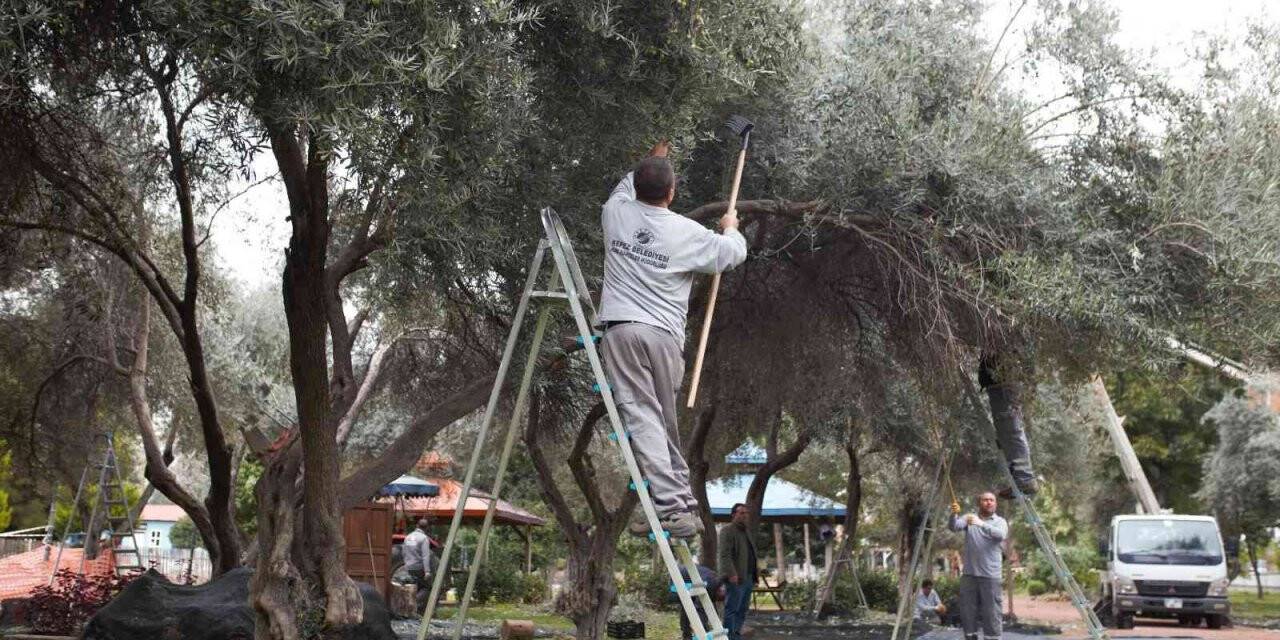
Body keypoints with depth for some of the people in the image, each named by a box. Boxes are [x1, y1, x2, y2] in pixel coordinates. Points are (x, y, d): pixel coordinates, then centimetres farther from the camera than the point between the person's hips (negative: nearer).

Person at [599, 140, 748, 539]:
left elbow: (624, 189, 32)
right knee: (666, 420, 13)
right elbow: (734, 253, 17)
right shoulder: (687, 233, 0)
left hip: (621, 330, 0)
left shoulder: (616, 214, 5)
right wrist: (731, 228, 39)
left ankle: (672, 506, -17)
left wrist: (650, 161, 47)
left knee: (642, 417, -7)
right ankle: (681, 502, 16)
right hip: (665, 334, 1)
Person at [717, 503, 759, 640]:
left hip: (748, 578, 9)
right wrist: (731, 573, -25)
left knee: (743, 609, 10)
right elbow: (724, 554, -17)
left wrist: (756, 569, 19)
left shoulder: (746, 531, 22)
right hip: (736, 578, -9)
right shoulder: (727, 530, -7)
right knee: (732, 609, -8)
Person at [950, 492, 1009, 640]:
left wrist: (982, 524, -33)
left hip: (990, 575, -2)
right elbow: (954, 527, -9)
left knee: (991, 612, -4)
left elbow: (1001, 535, -19)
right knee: (967, 610, 7)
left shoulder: (1000, 521, 3)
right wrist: (954, 514, -31)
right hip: (969, 574, 2)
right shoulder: (969, 517, 8)